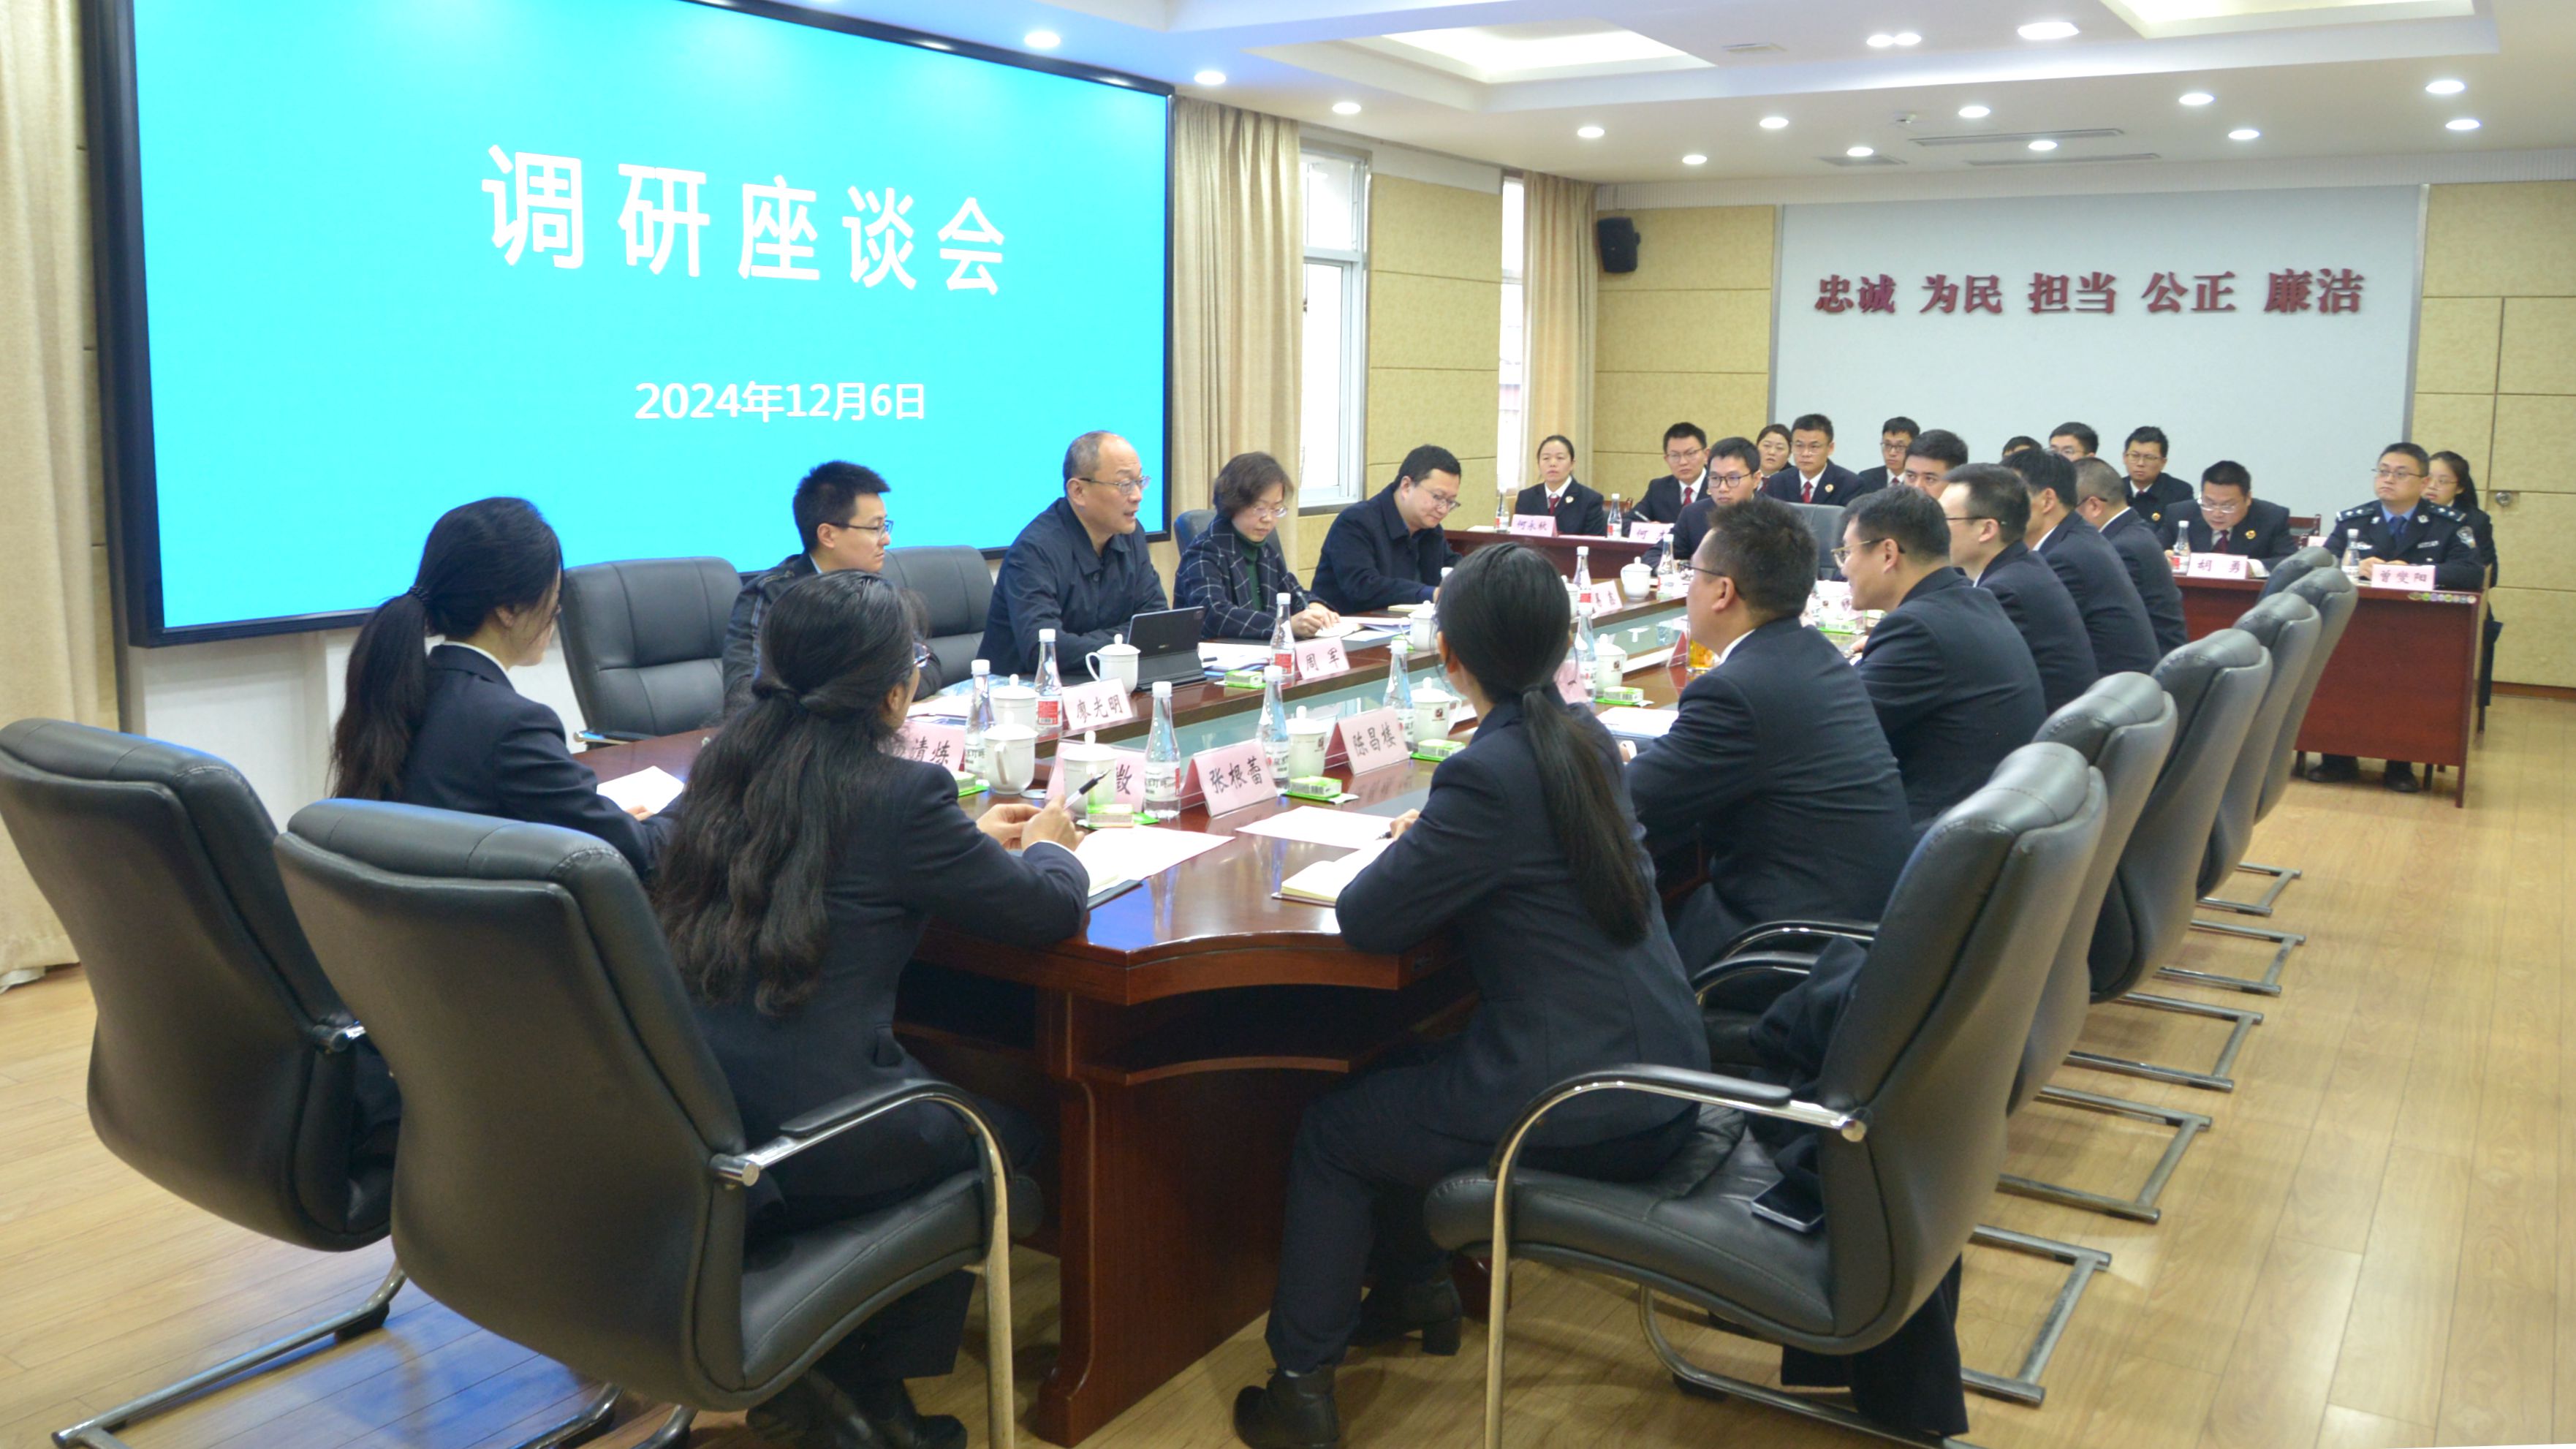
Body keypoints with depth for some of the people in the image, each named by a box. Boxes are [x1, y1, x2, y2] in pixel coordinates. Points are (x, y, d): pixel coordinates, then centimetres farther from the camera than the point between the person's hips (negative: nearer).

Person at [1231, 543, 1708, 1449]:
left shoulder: (1489, 773, -22)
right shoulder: (1585, 738, 4)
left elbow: (1364, 919, -17)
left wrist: (1402, 855, 2)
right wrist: (1437, 835, 10)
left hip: (1589, 1116, -8)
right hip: (1658, 1078, 8)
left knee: (1329, 1131, 12)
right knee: (1395, 1080, 28)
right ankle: (1416, 1290, 42)